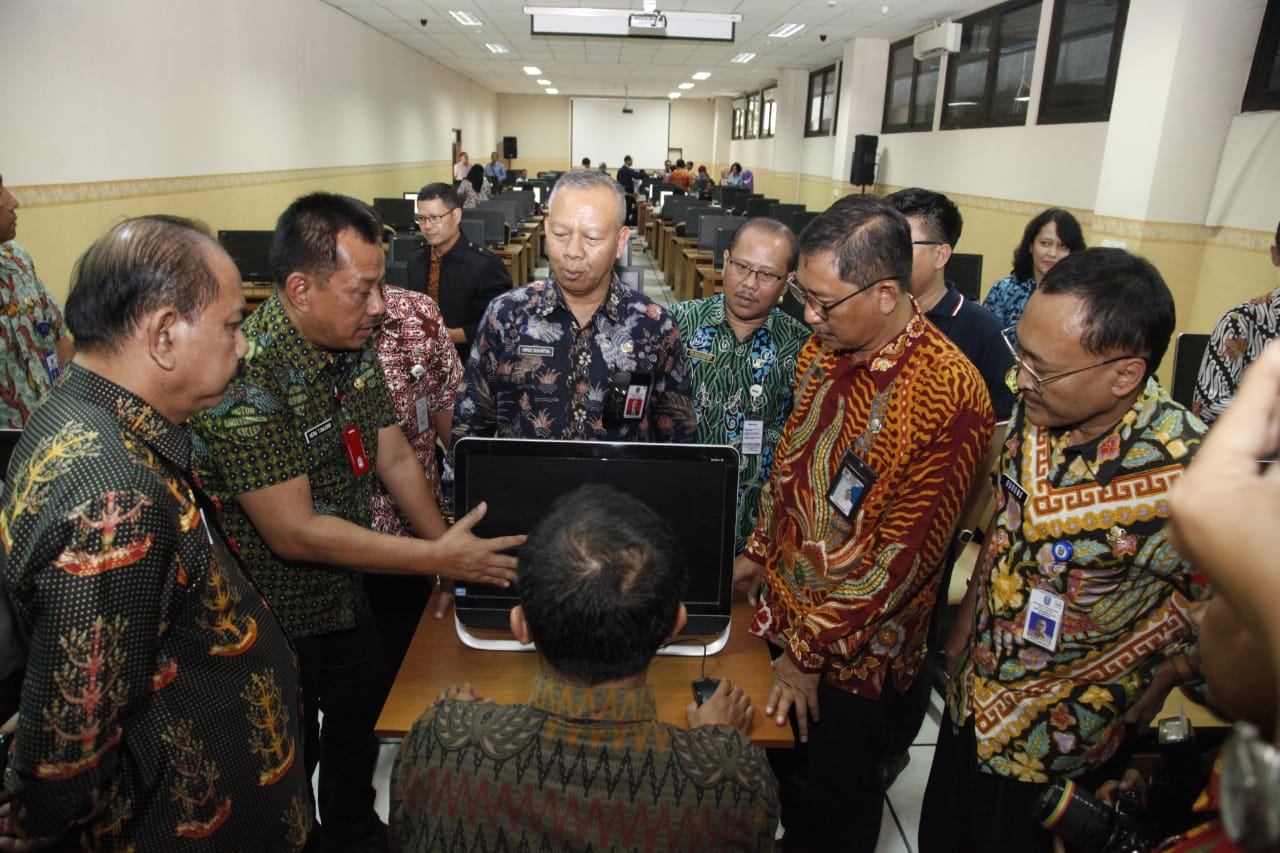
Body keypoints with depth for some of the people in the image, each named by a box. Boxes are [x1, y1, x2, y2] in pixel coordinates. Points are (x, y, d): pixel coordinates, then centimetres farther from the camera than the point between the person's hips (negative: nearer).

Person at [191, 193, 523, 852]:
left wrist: (452, 549, -4)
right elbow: (294, 531, -30)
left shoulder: (354, 347, -5)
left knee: (361, 727, 27)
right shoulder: (248, 377, -30)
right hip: (276, 624, -8)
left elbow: (394, 456, 3)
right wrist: (439, 558, -27)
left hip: (347, 596, 8)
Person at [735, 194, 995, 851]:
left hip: (858, 651, -6)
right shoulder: (822, 352, -3)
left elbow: (903, 553, -23)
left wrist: (811, 650, -17)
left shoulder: (948, 395, -26)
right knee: (779, 769, 25)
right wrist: (758, 552, 13)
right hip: (780, 609, 6)